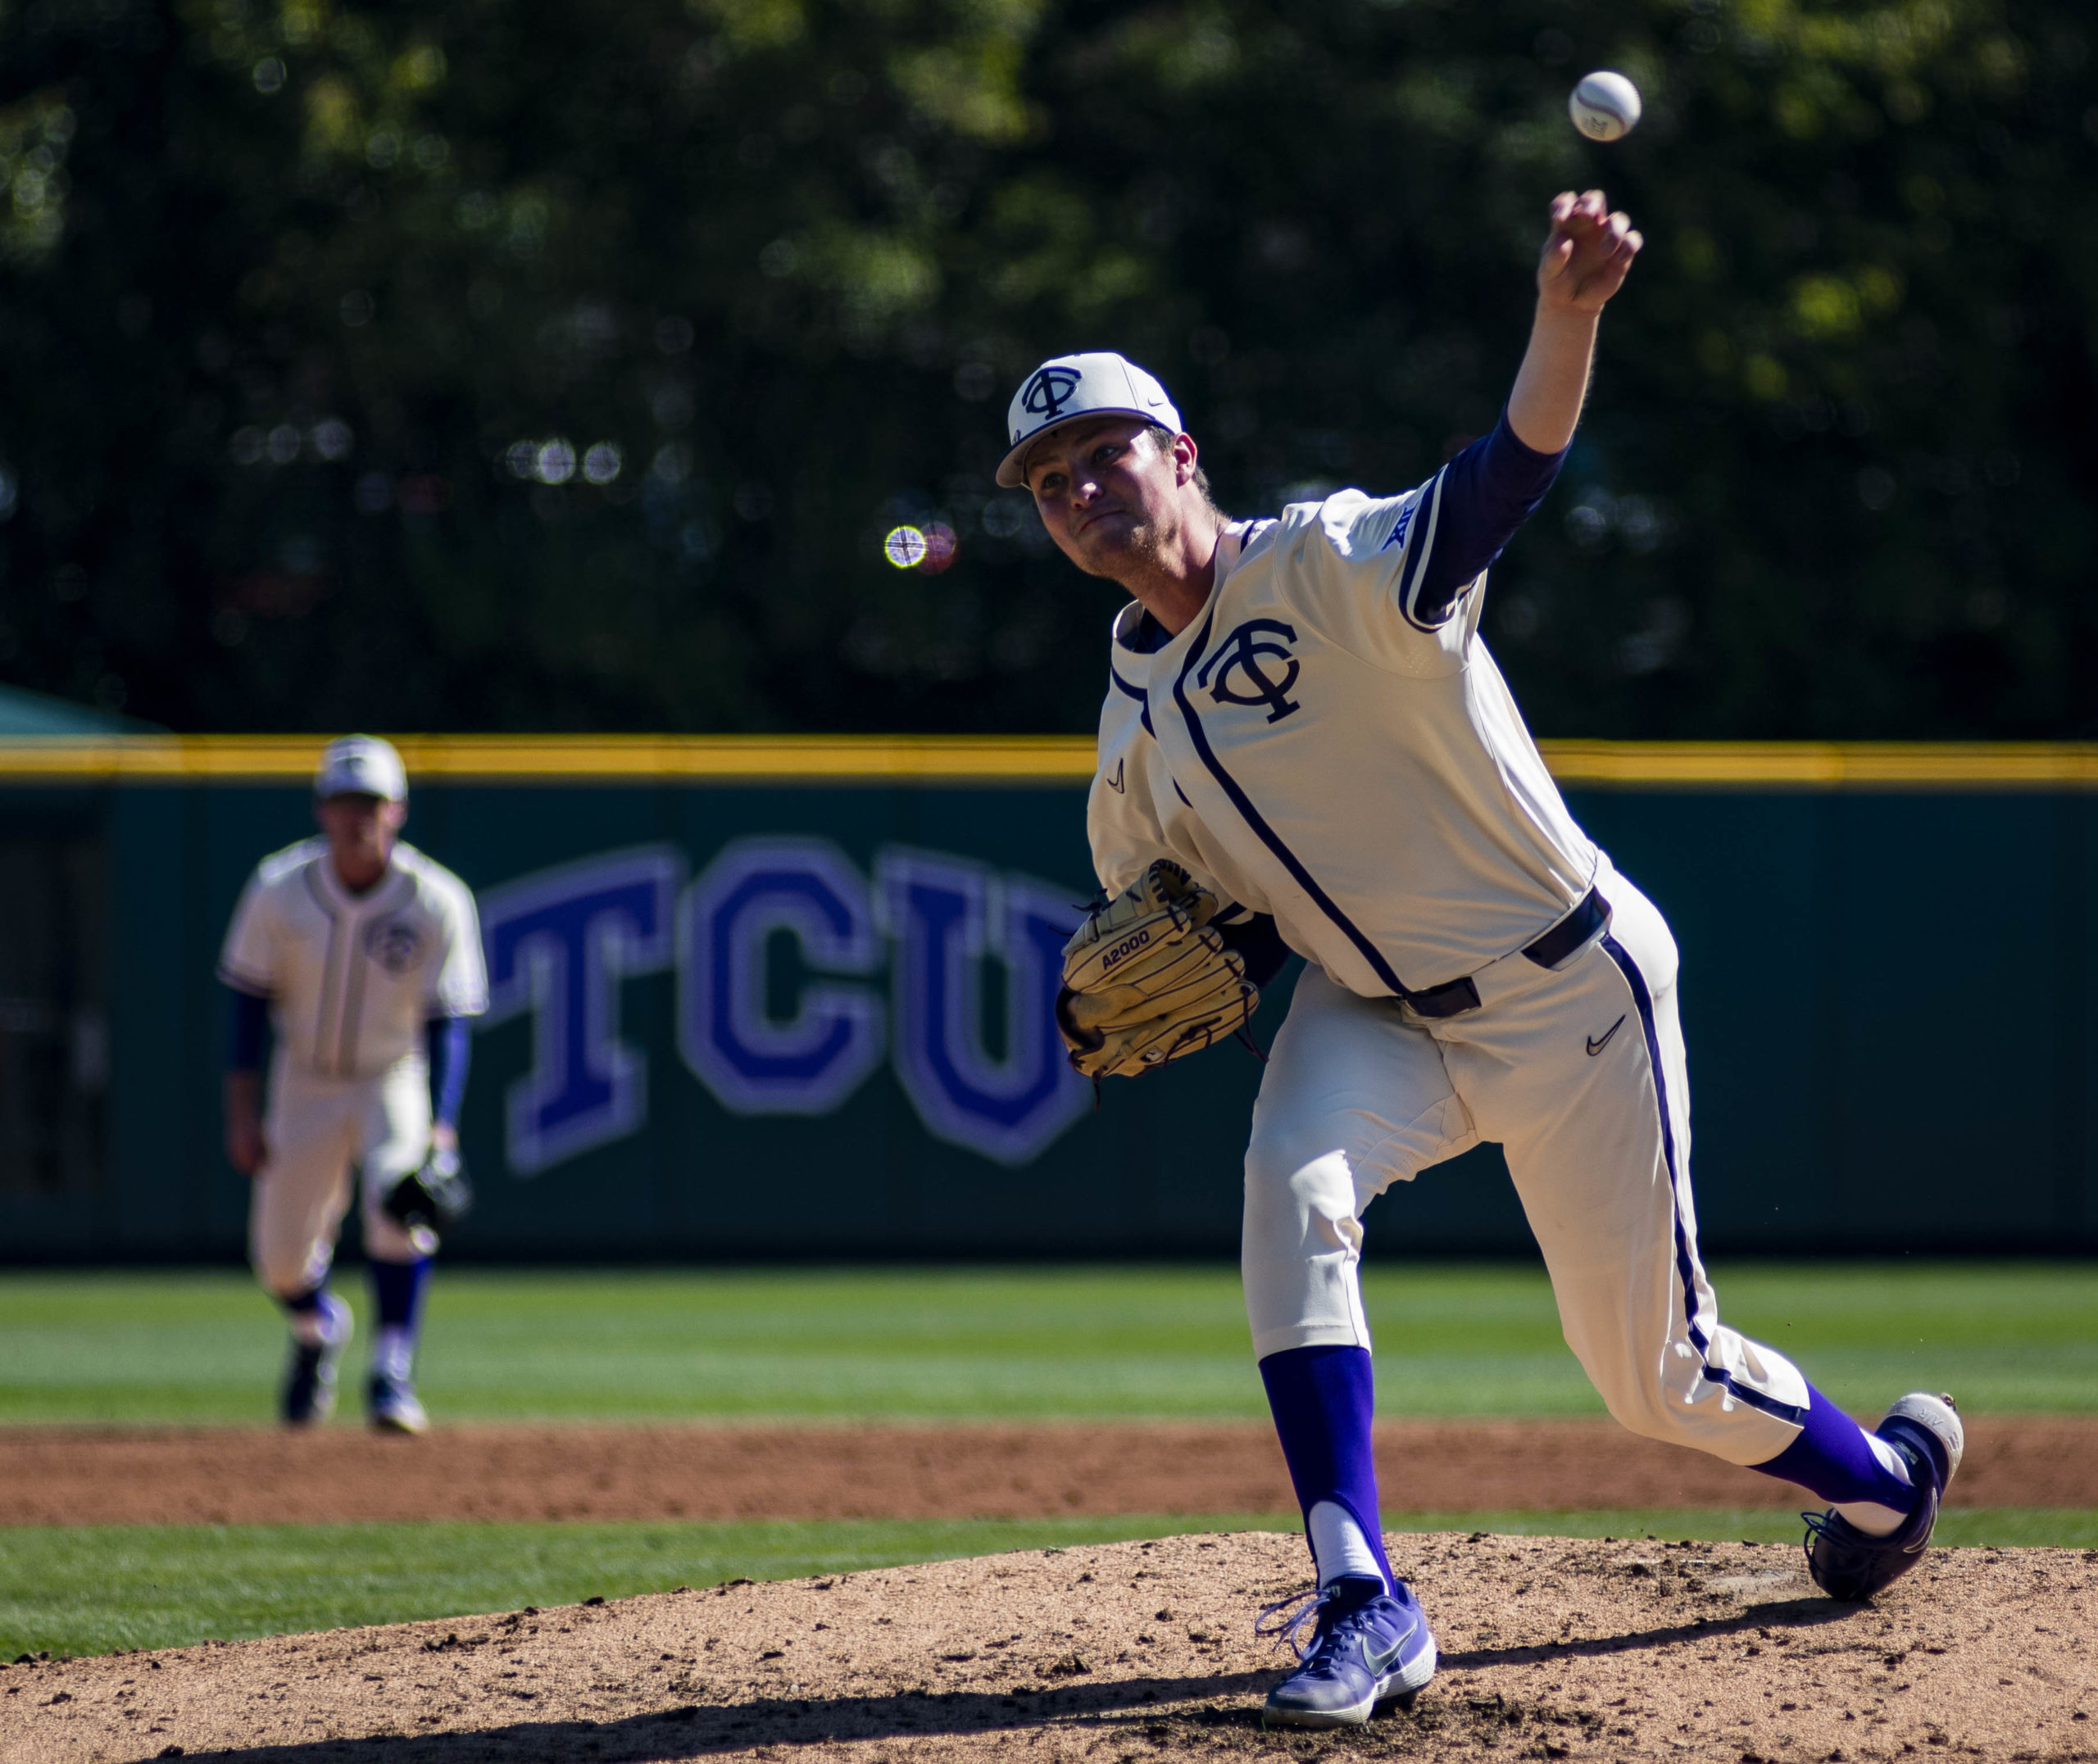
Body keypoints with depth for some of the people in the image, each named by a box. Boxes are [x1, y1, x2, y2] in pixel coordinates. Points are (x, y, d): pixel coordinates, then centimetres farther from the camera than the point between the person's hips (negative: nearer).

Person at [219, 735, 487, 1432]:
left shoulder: (438, 901, -19)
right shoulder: (279, 889, -14)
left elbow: (447, 1023, -19)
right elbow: (250, 1000, -6)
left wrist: (441, 1126, -31)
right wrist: (242, 1112, -10)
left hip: (397, 1079, -2)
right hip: (305, 1080, 2)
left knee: (400, 1199, -30)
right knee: (280, 1256, 4)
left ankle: (392, 1373, -19)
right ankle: (317, 1330, 41)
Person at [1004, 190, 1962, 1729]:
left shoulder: (1330, 567, -18)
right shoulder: (1137, 713, 4)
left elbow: (1504, 481, -38)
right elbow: (1186, 912, 16)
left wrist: (1565, 326, -59)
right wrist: (1156, 987, -9)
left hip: (1574, 994, -5)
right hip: (1379, 1009, 5)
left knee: (1654, 1370, 4)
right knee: (1293, 1184, -28)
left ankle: (1885, 1468, 38)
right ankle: (1365, 1604, -29)